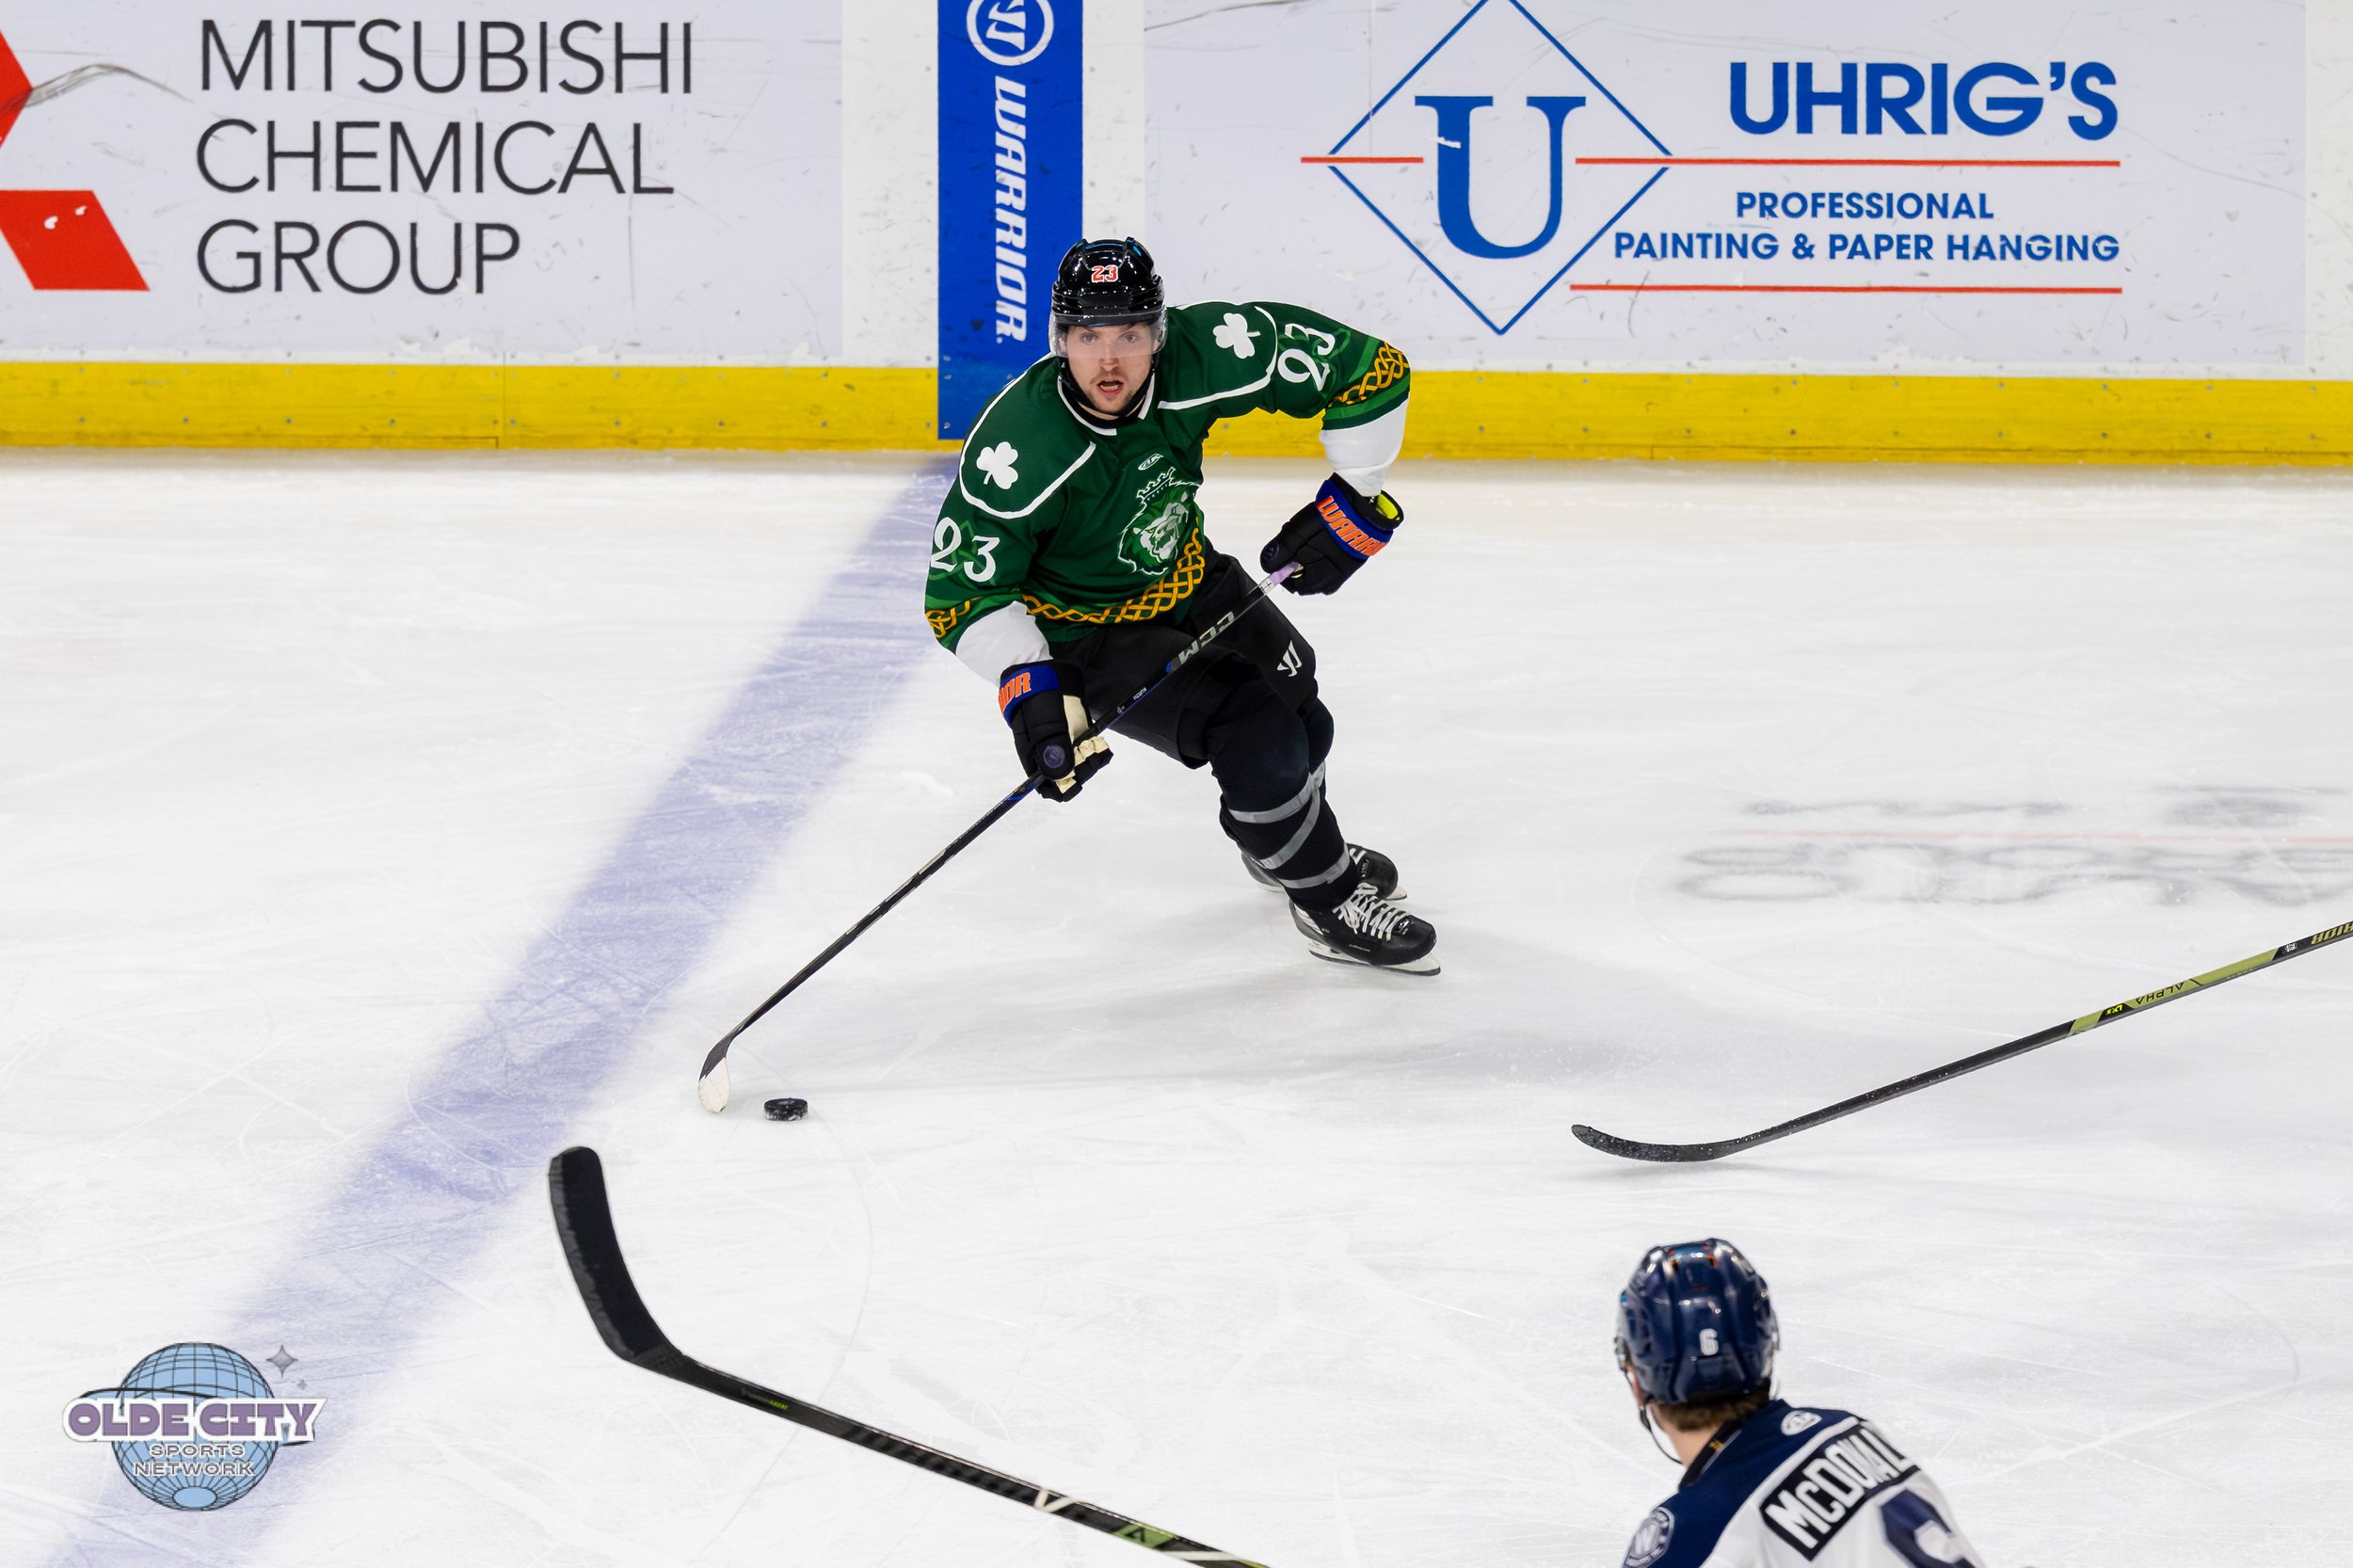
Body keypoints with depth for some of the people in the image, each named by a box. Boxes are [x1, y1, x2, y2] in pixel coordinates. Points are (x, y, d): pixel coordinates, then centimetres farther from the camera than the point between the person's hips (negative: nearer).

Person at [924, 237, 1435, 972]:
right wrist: (1026, 687, -37)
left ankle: (1289, 841, 54)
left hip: (1183, 579, 6)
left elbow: (1372, 368, -16)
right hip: (1086, 628, -6)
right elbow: (961, 591, -25)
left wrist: (1352, 500, -16)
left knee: (1299, 720, 18)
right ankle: (1330, 907, 7)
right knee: (1256, 738, -19)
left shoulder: (1206, 355, -27)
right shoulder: (1020, 450, -36)